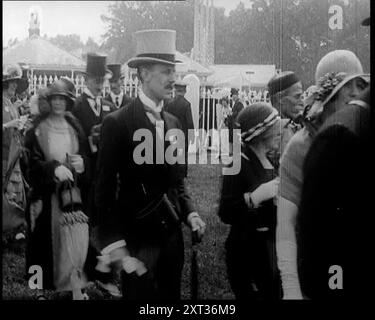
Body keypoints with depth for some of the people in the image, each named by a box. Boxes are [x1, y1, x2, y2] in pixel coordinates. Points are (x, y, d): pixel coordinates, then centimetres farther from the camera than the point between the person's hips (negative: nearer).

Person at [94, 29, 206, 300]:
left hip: (172, 233, 6)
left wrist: (190, 212, -1)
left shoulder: (173, 122, 8)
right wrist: (115, 245, -16)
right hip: (137, 236, -6)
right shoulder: (118, 123, -12)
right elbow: (105, 189, -12)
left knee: (171, 295, 14)